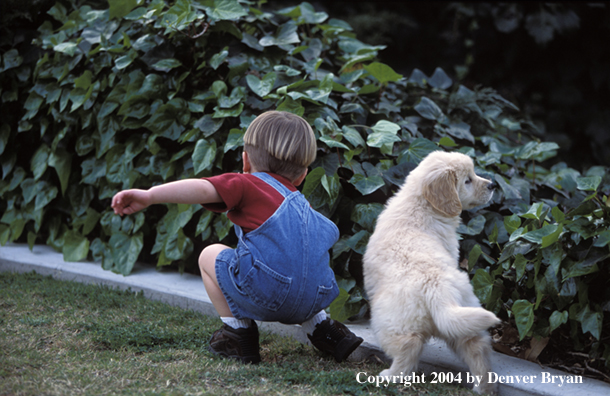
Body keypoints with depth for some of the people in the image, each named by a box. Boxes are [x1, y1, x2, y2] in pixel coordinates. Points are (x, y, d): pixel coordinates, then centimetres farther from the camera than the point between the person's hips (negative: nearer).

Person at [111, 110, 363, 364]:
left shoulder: (247, 185, 10)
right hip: (315, 298, 7)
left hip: (265, 293, -6)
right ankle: (323, 330, 28)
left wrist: (149, 196, -15)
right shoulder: (302, 204, 28)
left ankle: (239, 334, 16)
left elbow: (202, 190, -7)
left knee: (210, 255, 19)